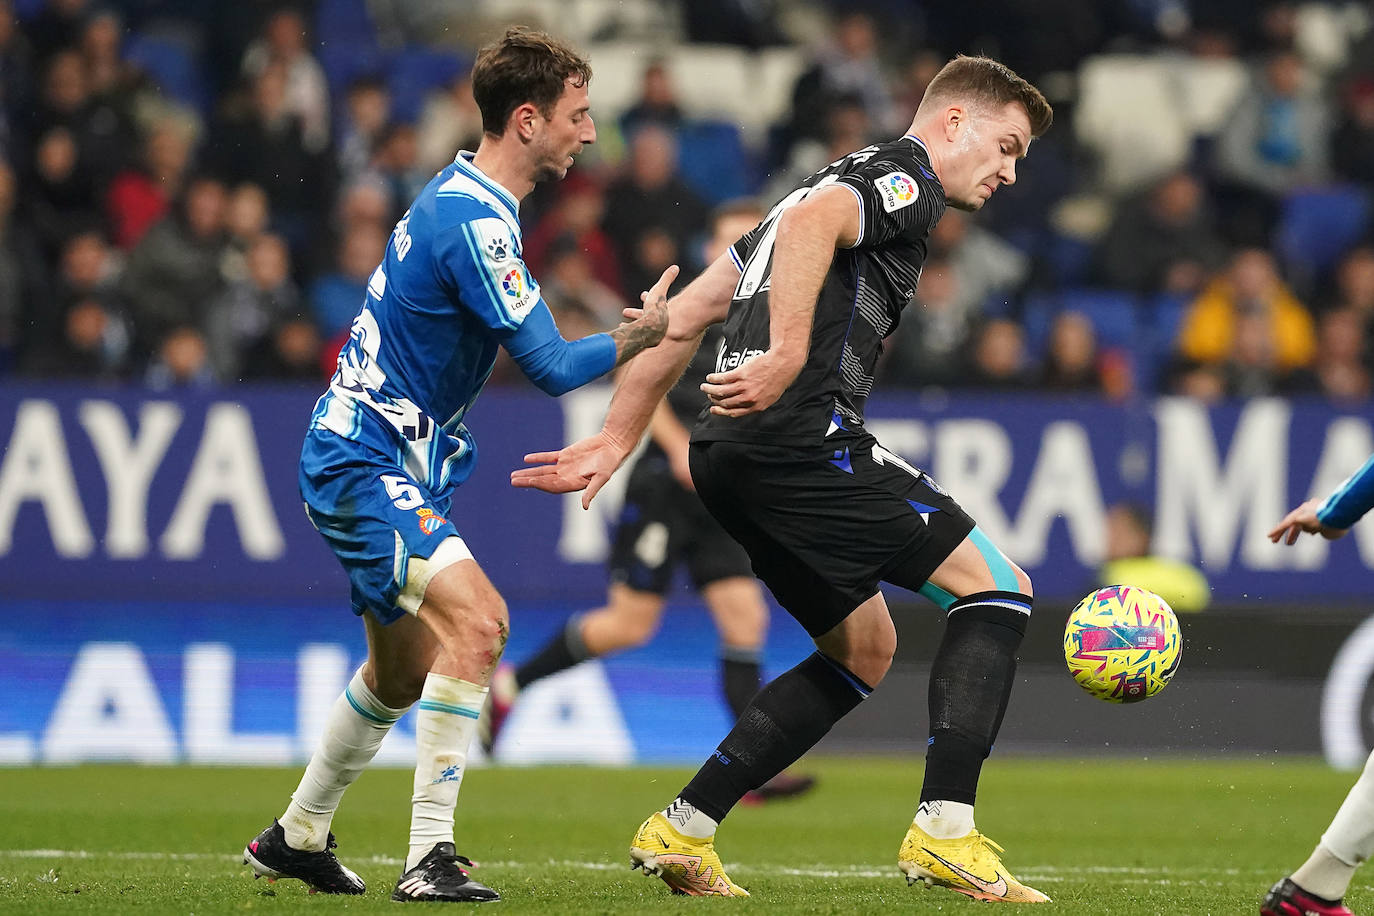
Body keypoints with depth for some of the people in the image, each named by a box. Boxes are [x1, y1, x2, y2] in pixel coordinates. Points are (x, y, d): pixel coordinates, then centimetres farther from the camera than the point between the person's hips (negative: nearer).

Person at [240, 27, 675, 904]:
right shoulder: (474, 221, -22)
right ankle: (430, 856, -25)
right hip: (366, 464, -11)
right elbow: (549, 364, -23)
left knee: (406, 668, 21)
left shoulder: (463, 198, 10)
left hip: (392, 461, 11)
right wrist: (637, 339, -10)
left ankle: (297, 838, 38)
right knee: (475, 621, -25)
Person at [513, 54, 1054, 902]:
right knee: (998, 587, -6)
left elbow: (687, 313, 26)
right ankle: (945, 834, -16)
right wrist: (790, 358, -31)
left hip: (730, 454, 10)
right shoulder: (907, 176, 2)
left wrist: (618, 439, 24)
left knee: (863, 649, 21)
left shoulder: (851, 182, 29)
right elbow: (811, 221, -22)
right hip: (802, 440, -10)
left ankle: (682, 832, 16)